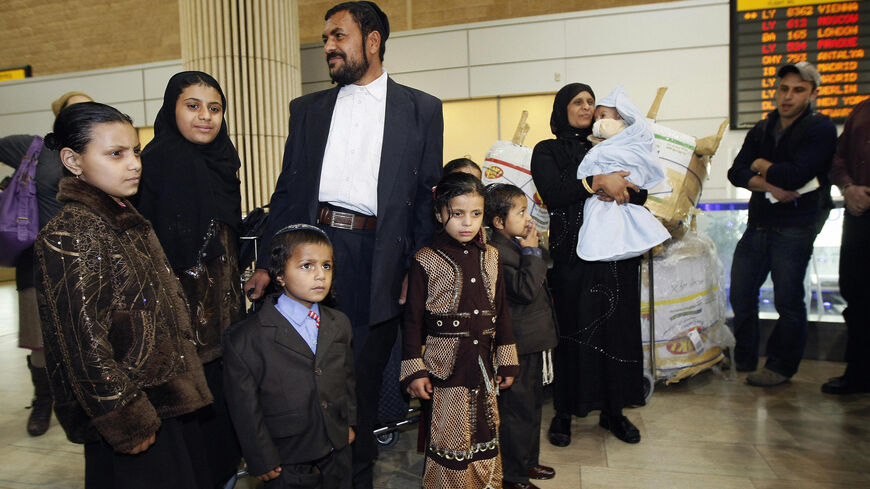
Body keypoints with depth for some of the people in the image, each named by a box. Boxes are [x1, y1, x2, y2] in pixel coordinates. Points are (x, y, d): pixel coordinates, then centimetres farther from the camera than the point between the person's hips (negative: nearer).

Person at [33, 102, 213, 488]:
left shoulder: (127, 221, 9)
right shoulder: (69, 235, -18)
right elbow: (84, 344, -21)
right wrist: (128, 423, -17)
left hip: (167, 401, 9)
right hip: (130, 416, -8)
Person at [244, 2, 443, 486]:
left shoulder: (421, 109, 7)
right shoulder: (306, 109, 14)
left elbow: (427, 194, 5)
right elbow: (287, 190, 12)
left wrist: (416, 269, -1)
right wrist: (266, 263, 6)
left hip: (375, 256, -2)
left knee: (362, 372, 8)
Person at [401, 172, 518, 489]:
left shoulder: (490, 257, 6)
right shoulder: (426, 261, -9)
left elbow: (501, 311, 11)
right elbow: (413, 320, -6)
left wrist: (507, 361, 11)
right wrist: (413, 370, -7)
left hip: (484, 364, 5)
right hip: (445, 365, -4)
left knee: (486, 436, 17)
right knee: (448, 439, 6)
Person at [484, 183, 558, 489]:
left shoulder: (518, 246, 12)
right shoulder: (497, 253, -21)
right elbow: (526, 289, -26)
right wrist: (532, 251, -21)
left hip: (534, 343, 11)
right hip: (519, 347, -11)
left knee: (533, 404, 22)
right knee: (517, 410, 2)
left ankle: (528, 462, 39)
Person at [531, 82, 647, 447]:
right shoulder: (547, 151, 7)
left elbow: (641, 193, 10)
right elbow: (552, 195, -11)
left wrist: (617, 188, -11)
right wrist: (597, 182, -19)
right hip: (573, 252, -4)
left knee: (617, 326, 3)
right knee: (572, 329, -2)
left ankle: (613, 410, 16)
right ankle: (563, 413, 10)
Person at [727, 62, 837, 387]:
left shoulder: (820, 129, -5)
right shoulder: (762, 130, 13)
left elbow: (795, 176, -19)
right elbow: (736, 172, 3)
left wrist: (761, 165, -2)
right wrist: (768, 186, -15)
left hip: (794, 228, -6)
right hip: (758, 224, 6)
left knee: (788, 300, 0)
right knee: (741, 294, 10)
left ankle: (781, 367, 16)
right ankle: (744, 358, 27)